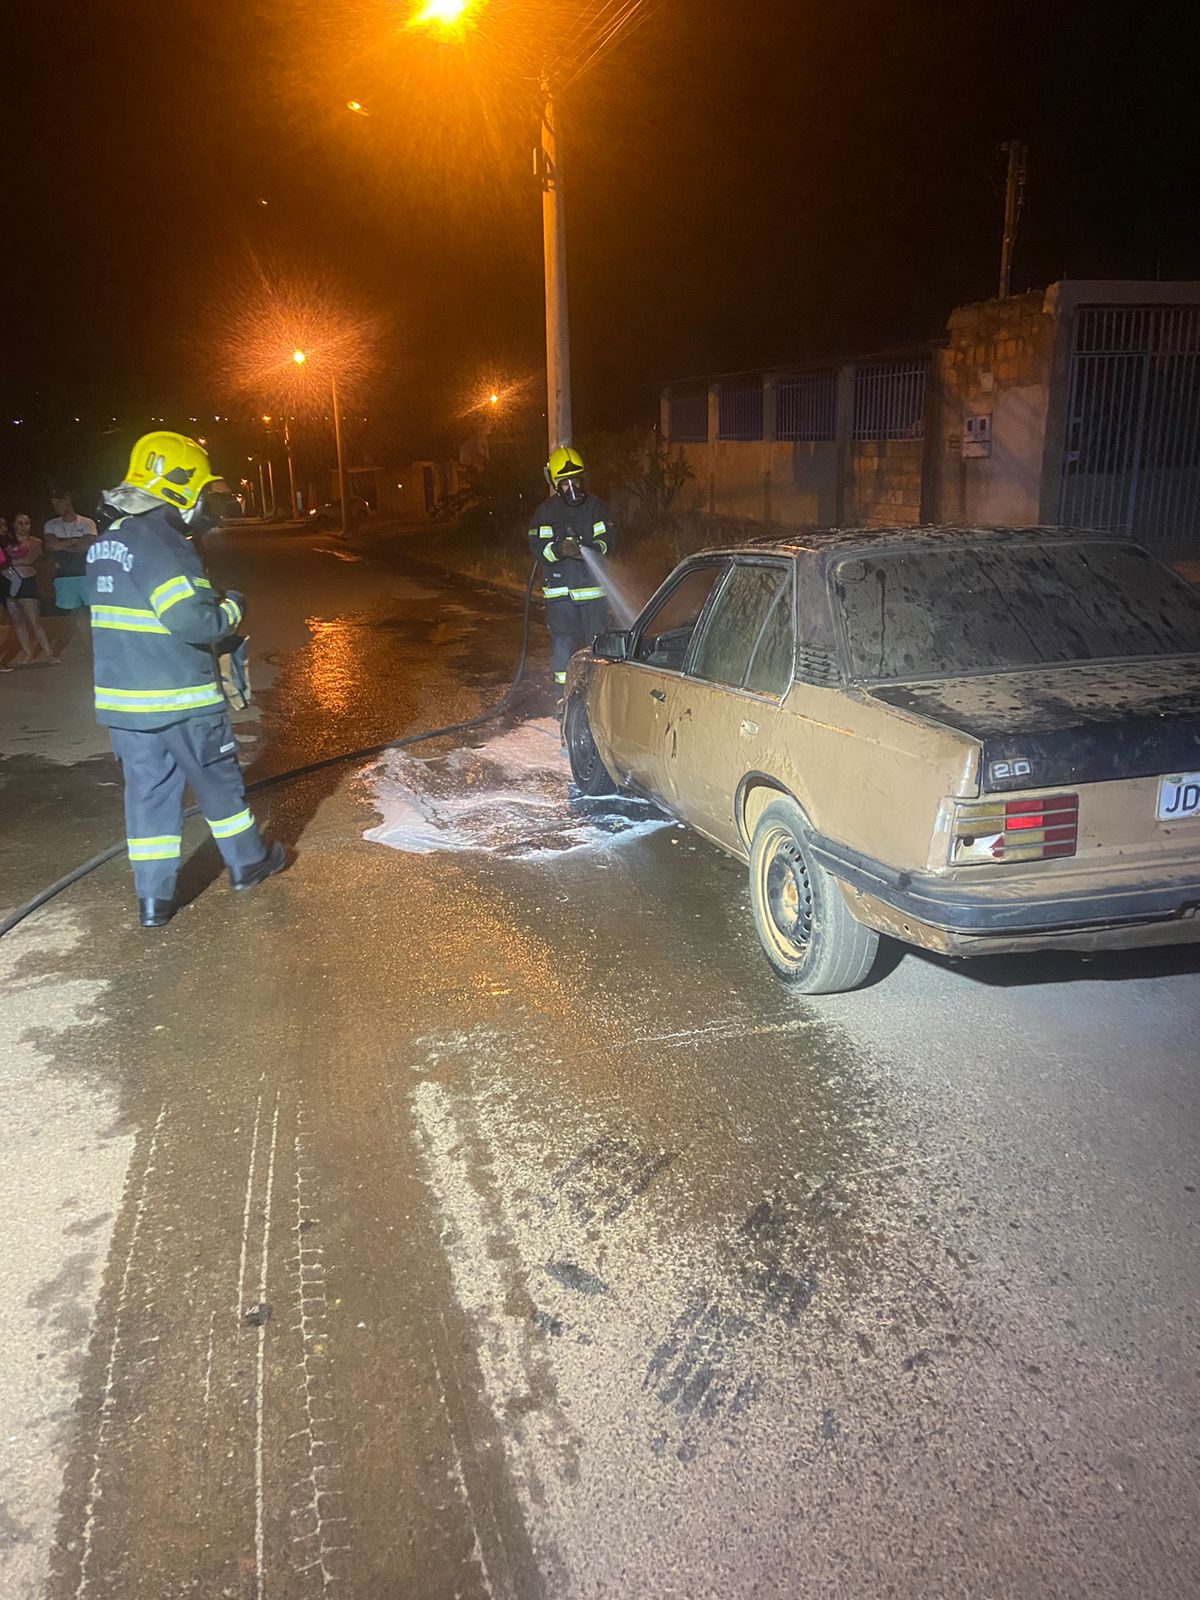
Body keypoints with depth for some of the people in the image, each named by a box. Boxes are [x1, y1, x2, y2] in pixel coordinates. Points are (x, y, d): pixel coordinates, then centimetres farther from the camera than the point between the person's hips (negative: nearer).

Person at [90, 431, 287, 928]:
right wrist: (232, 608, -7)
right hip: (180, 699, -7)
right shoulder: (161, 544, -19)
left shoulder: (106, 543, 11)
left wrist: (209, 600, 16)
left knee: (146, 789, 11)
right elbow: (192, 621, -26)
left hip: (122, 698, 8)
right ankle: (247, 861, 29)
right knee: (218, 781, 11)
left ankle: (153, 898, 14)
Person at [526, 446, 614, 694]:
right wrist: (559, 549, -25)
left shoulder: (595, 506, 3)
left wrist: (591, 549, -23)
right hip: (559, 589, 0)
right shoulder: (546, 511, 2)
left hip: (592, 585, 0)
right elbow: (537, 548, -5)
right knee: (562, 641, 3)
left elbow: (607, 540, -1)